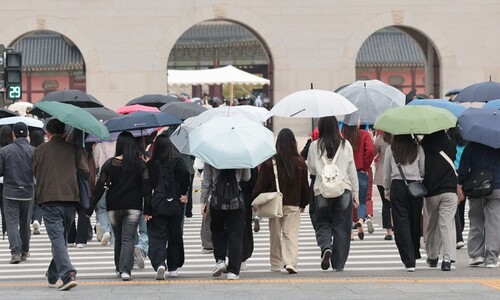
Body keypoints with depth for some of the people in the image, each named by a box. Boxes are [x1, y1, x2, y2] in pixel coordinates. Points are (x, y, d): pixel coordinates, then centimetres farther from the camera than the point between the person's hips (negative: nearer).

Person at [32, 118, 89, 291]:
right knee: (62, 238, 17)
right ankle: (52, 275, 28)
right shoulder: (73, 149, 6)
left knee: (57, 239, -7)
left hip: (49, 200, -3)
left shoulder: (40, 150, 4)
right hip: (71, 200, 3)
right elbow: (85, 172, 2)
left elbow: (35, 173, 13)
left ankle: (68, 275, -24)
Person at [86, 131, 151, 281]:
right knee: (128, 239, -3)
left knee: (118, 239, 16)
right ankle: (125, 270, -17)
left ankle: (119, 268, 24)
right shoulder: (140, 164, -2)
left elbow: (100, 187, -2)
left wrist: (90, 208, 1)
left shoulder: (109, 164, -3)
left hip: (114, 207, 1)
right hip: (133, 207, -1)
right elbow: (146, 186, -5)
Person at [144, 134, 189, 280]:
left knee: (157, 236, -1)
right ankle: (173, 268, 19)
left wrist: (147, 210, -3)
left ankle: (159, 264, -24)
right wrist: (183, 194, -7)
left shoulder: (151, 164, -3)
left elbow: (147, 187, -4)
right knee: (175, 236, 15)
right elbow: (185, 174, -21)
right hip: (175, 205, 1)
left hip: (157, 207, -1)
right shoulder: (178, 161, -3)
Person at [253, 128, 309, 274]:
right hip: (293, 204, 0)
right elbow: (305, 184, 6)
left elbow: (261, 184, -5)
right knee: (291, 234, 0)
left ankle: (276, 265, 18)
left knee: (275, 235, 11)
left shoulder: (270, 162, -10)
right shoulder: (300, 162, -3)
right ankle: (291, 262, -16)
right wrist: (304, 203, 19)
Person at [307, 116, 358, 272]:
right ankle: (338, 264, 7)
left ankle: (326, 247, -17)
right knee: (341, 227, 6)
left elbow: (311, 169, 7)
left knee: (322, 223, 12)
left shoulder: (315, 146, -1)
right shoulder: (345, 145, 1)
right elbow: (352, 170, 5)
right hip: (344, 189, 1)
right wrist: (355, 192, 12)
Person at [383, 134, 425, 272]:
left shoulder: (390, 150, 1)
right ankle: (415, 254, 23)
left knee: (401, 222, -1)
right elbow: (424, 171, 4)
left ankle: (409, 261, -8)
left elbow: (386, 173, 7)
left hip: (397, 186, -1)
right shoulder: (418, 149, 1)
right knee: (415, 221, 14)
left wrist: (387, 189, 21)